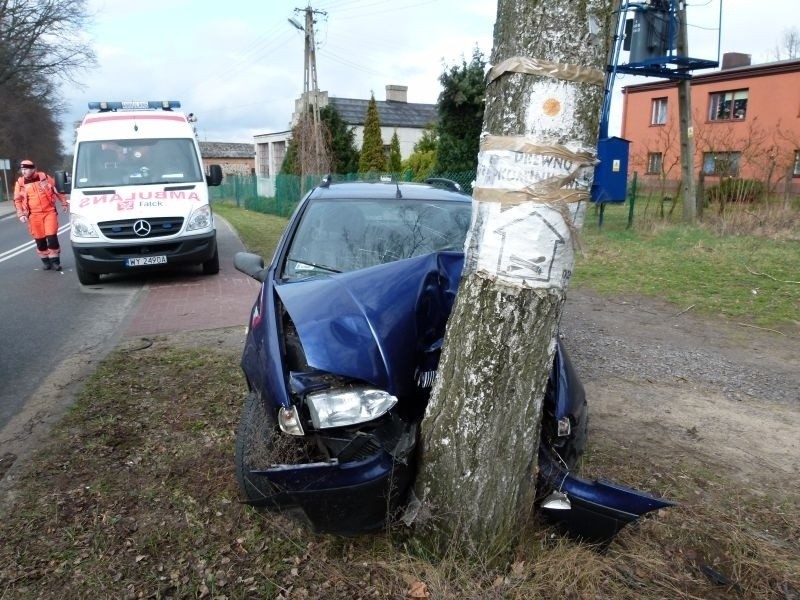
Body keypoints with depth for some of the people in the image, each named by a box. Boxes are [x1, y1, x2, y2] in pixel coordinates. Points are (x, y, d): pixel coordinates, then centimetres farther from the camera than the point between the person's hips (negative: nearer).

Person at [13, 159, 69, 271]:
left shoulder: (44, 177, 0)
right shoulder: (20, 183, 4)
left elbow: (57, 189, 10)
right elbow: (18, 200, 10)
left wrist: (64, 203, 11)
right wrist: (21, 214, 2)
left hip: (49, 212, -2)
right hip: (34, 215, 2)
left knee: (52, 237, -7)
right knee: (40, 239, 5)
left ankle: (55, 261, 4)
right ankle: (46, 261, 20)